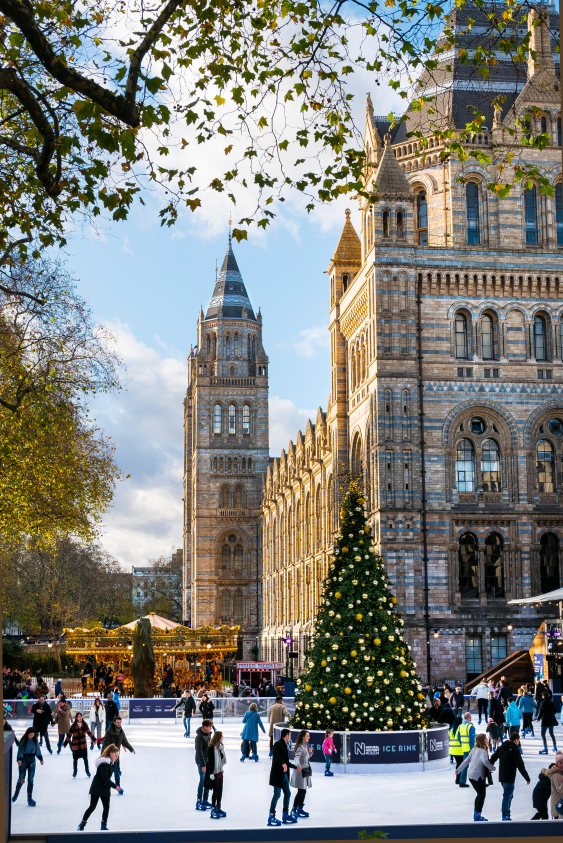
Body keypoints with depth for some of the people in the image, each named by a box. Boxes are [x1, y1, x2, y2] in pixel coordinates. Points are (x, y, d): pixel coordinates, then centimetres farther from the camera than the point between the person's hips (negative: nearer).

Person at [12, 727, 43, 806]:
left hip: (32, 759, 3)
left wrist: (40, 758, 11)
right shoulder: (23, 741, -9)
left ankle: (30, 798, 3)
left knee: (31, 779, -2)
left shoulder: (35, 740, 2)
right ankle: (16, 793, 28)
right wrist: (19, 759, -25)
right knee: (21, 779, -1)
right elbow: (20, 750, -12)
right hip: (23, 760, -3)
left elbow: (38, 749, 11)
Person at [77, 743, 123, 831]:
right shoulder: (104, 763, -22)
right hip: (96, 788, -9)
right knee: (92, 806, -5)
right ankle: (82, 823, 8)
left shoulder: (110, 762, 9)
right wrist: (115, 786, -24)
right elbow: (104, 778, -26)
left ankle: (104, 826, 13)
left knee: (106, 807, 5)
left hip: (105, 789, 9)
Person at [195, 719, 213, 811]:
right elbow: (199, 751, -22)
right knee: (203, 780, -8)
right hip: (201, 761, -8)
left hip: (208, 760, 8)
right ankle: (198, 803, -3)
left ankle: (205, 801, 22)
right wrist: (203, 765, -23)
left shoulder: (208, 733, 6)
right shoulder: (200, 736, -20)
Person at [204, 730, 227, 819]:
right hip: (213, 772, -8)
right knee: (215, 790, -6)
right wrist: (211, 773, -18)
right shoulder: (211, 748, -17)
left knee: (220, 790, 10)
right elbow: (210, 761, -17)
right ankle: (213, 810, 0)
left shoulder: (220, 746, 8)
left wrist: (222, 768, 17)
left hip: (220, 771, 8)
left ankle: (218, 808, 20)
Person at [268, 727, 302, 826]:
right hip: (277, 774, -9)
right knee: (277, 794, -9)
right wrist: (283, 763, -43)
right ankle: (271, 817, -4)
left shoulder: (284, 745, 17)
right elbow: (275, 755, -29)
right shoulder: (278, 744, -11)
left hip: (284, 774, 9)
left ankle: (285, 815, 22)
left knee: (287, 794, 12)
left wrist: (295, 767, 32)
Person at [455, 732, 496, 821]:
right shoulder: (483, 751, -17)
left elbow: (467, 760, 13)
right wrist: (492, 768, -17)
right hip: (478, 776, -9)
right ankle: (477, 816, 6)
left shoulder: (474, 750, 9)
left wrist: (458, 770, 18)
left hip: (471, 776, 9)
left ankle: (476, 813, 27)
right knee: (482, 795, 3)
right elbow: (485, 762, -34)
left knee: (479, 794, 20)